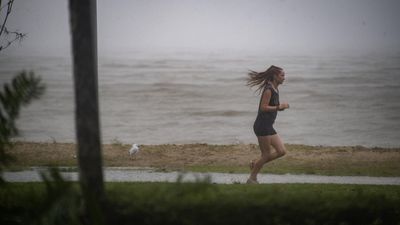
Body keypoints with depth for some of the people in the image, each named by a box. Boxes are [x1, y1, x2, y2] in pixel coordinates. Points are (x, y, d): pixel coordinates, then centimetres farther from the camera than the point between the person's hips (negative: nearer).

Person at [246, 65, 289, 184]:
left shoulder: (275, 90, 14)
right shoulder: (268, 90, -15)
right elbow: (263, 107, -21)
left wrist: (281, 107, 4)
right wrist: (279, 107, -18)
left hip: (268, 127, 9)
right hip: (262, 126, -9)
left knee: (282, 151, 5)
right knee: (267, 155, -3)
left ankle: (256, 164, 15)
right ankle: (252, 179, 8)